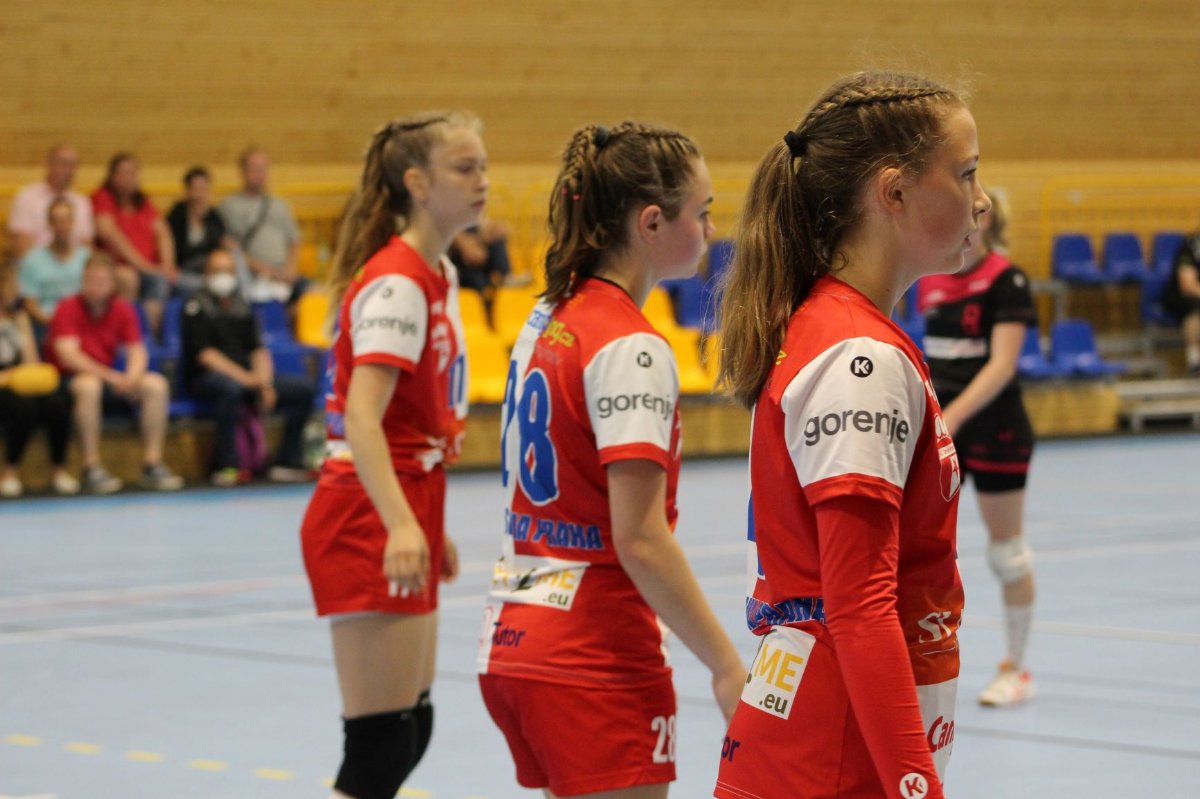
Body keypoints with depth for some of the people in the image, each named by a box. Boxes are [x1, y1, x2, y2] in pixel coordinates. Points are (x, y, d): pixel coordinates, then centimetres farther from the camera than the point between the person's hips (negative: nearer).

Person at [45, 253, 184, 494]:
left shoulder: (123, 310, 4)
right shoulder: (68, 309, -11)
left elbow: (137, 352, -2)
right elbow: (68, 355, -21)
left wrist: (131, 377, -25)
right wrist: (110, 376, -31)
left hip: (109, 379, 5)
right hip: (69, 381, -5)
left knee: (156, 384, -16)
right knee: (89, 385, -39)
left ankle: (152, 465, -16)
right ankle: (91, 468, -36)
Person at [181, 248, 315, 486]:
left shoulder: (242, 307, 18)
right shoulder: (196, 306, -1)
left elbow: (258, 350, 12)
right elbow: (204, 354, -12)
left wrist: (265, 384, -7)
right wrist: (243, 377, -22)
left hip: (248, 377, 7)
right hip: (205, 378, -7)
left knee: (302, 389, -9)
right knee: (230, 387, -41)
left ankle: (287, 462, -5)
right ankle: (226, 465, -35)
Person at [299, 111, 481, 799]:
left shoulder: (439, 276, 12)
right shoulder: (396, 282, -17)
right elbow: (361, 418, -28)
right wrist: (399, 526, -40)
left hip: (408, 521, 10)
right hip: (368, 525, -10)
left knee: (412, 729, 15)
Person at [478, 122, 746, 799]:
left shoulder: (547, 322, 11)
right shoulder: (631, 348, -16)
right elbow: (640, 540, -21)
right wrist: (727, 666, -18)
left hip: (512, 642, 9)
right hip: (597, 663, -9)